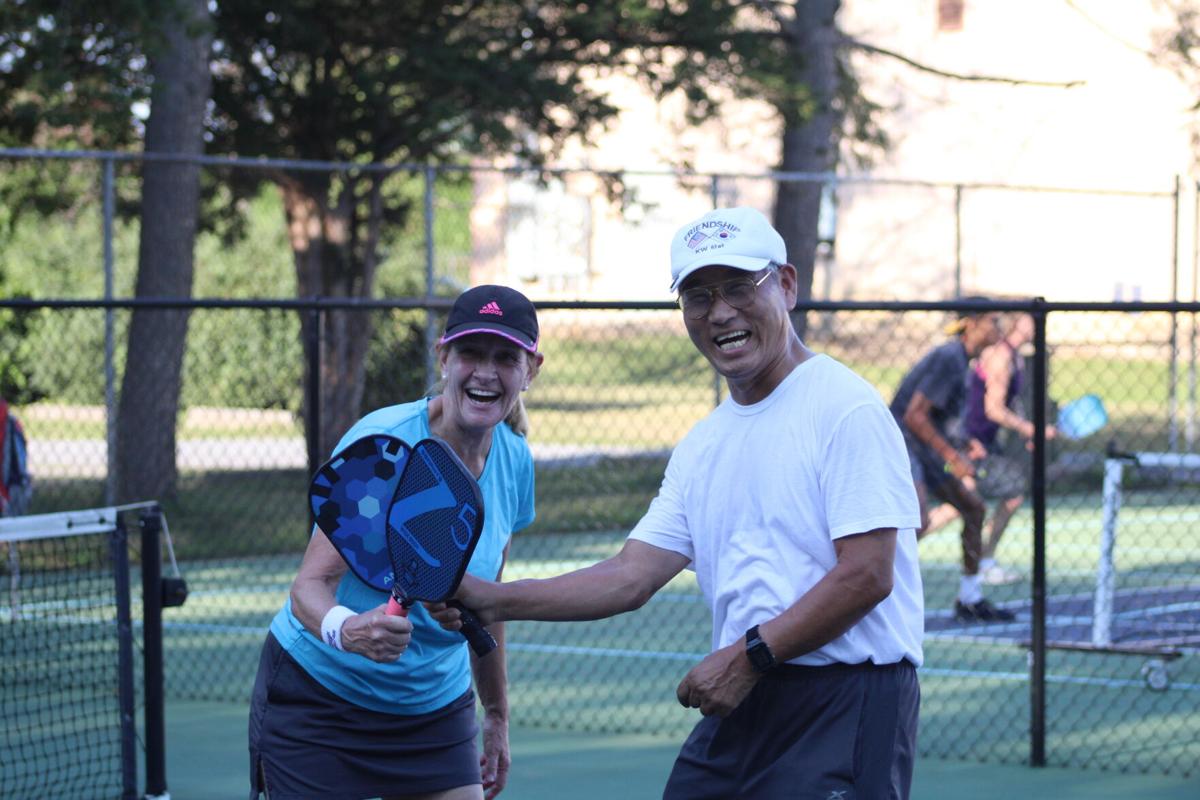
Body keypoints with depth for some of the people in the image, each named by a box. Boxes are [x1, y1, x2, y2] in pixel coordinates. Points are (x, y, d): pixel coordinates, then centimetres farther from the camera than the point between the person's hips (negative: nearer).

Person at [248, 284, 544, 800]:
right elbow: (310, 585, -24)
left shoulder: (514, 460, -3)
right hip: (319, 698, -5)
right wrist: (346, 630, -45)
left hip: (436, 705, 5)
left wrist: (496, 714, 14)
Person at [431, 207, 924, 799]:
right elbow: (631, 577, 10)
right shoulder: (702, 445, 15)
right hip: (743, 704, 8)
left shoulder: (846, 410, -10)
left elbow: (867, 575, -16)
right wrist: (496, 601, -1)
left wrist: (745, 659, -15)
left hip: (847, 704, -7)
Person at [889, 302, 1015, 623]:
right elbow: (914, 415, -23)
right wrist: (952, 455, -20)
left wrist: (962, 445, 10)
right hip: (903, 445, -11)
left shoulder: (959, 360, 14)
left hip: (925, 452, 11)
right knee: (919, 520, -27)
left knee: (974, 508, 16)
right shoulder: (949, 358, -17)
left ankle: (970, 600, 25)